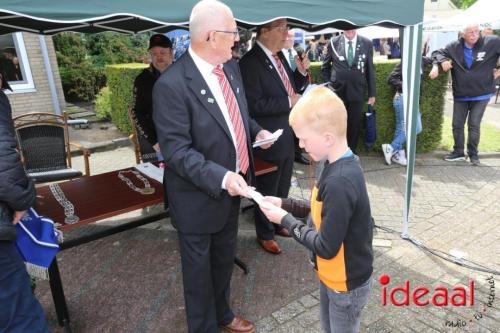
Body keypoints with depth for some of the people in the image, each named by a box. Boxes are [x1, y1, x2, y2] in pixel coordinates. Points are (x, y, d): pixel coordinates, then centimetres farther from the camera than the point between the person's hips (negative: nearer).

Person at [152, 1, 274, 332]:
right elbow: (177, 150, -25)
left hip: (232, 186, 8)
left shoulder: (231, 66, 0)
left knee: (225, 259, 27)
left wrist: (256, 131, -1)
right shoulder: (172, 84, -25)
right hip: (199, 196, -7)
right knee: (199, 267, 16)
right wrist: (220, 178, -33)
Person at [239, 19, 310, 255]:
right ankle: (265, 234, 31)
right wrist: (289, 102, -21)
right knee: (267, 191, 10)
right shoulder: (250, 62, -19)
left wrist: (301, 71, -2)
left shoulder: (279, 55, 7)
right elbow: (254, 105, -24)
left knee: (283, 188, 23)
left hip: (287, 136, 8)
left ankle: (277, 224, 44)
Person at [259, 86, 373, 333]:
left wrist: (285, 220, -20)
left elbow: (326, 247, -29)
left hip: (346, 283, -8)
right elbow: (324, 212, 7)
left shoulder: (340, 182, -35)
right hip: (332, 275, 8)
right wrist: (286, 204, -3)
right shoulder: (339, 166, -5)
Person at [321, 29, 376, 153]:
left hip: (357, 92, 1)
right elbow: (325, 67, 10)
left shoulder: (367, 43, 1)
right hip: (337, 92, -1)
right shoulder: (333, 42, -1)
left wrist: (372, 93, 5)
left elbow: (370, 70, 5)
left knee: (354, 126, 8)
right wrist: (329, 83, 2)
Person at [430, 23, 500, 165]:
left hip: (481, 95, -3)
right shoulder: (454, 47, -4)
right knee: (457, 124, 9)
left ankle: (473, 154, 15)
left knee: (474, 125, 0)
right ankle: (458, 152, 25)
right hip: (460, 95, 3)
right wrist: (443, 61, -15)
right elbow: (437, 52, 6)